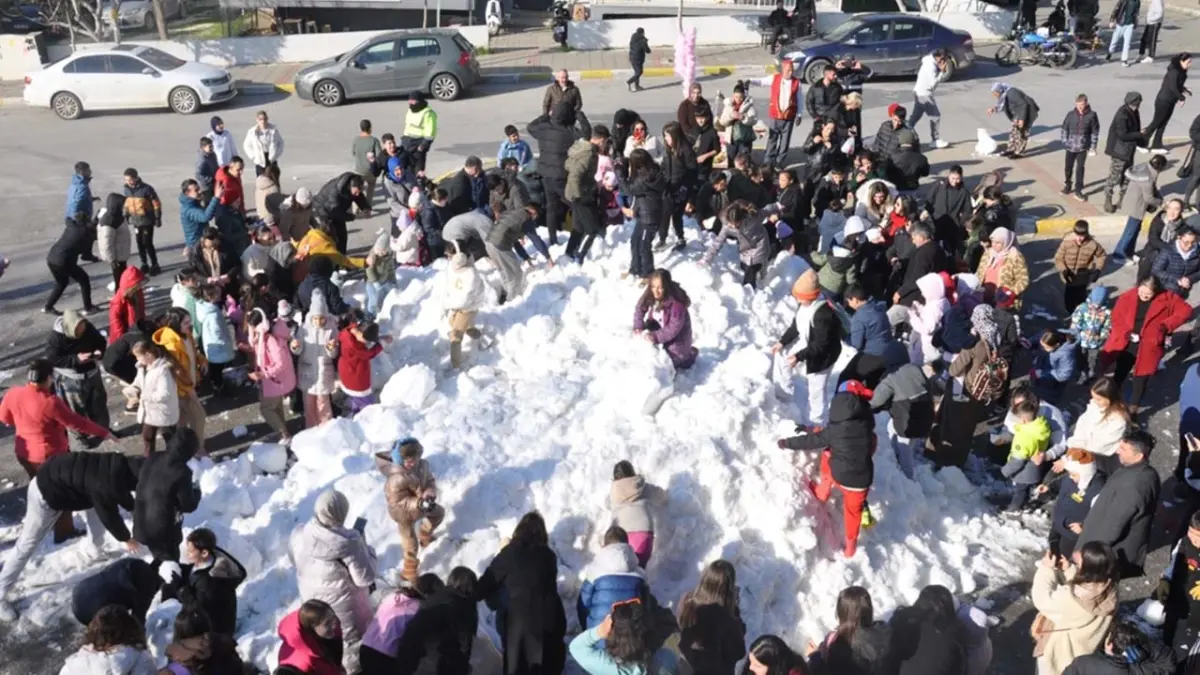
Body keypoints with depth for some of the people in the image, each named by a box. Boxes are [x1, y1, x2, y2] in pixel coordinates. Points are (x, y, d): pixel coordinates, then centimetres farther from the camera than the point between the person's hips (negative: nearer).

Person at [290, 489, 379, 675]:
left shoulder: (298, 536, -18)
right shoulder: (348, 543, -33)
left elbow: (294, 560, 4)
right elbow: (366, 578, -24)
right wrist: (367, 550, -11)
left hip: (313, 601, 5)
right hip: (345, 606, -5)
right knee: (355, 640, 21)